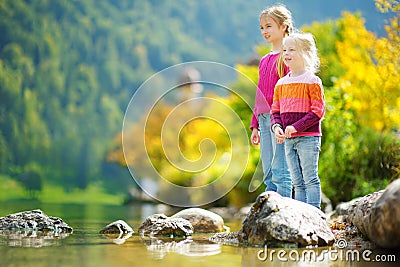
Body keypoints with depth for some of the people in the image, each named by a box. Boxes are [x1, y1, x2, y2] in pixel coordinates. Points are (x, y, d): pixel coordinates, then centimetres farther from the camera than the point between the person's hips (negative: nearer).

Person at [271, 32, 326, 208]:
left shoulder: (312, 81, -7)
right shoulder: (281, 83, 11)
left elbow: (318, 111, -12)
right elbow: (275, 110, 16)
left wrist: (296, 127, -19)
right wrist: (276, 126, -5)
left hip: (308, 137, -6)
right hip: (288, 139, 6)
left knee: (310, 179, -4)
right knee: (297, 182, 10)